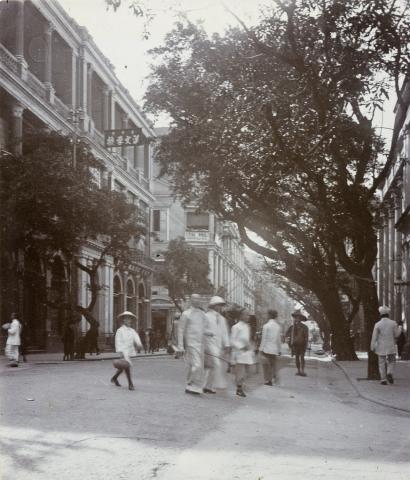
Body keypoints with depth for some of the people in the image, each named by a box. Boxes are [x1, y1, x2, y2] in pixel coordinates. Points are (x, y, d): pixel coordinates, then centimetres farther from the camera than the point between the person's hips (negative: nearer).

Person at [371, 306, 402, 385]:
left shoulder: (378, 324, -8)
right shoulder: (393, 323, -6)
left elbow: (374, 337, -10)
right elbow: (396, 335, 1)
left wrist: (372, 348, -4)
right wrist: (399, 328, 20)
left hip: (381, 347, 0)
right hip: (391, 347, 0)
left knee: (382, 363, 10)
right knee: (391, 362, 13)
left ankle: (383, 379, 6)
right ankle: (389, 374, -14)